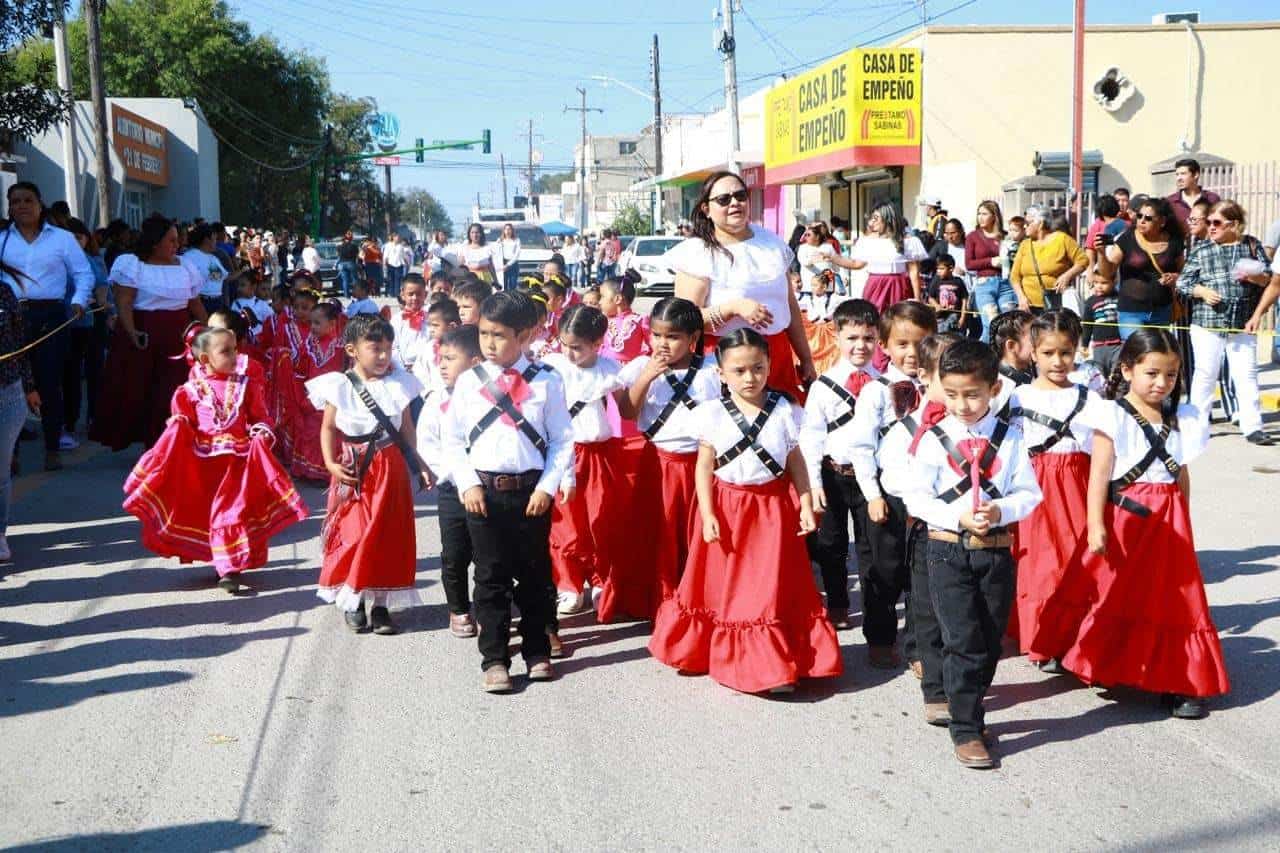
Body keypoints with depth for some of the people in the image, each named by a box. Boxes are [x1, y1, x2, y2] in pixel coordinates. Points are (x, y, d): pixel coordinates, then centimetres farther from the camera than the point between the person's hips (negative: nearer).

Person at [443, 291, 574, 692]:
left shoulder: (545, 382, -2)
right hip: (483, 492, 1)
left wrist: (547, 487, -8)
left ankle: (537, 652, 24)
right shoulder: (468, 381, 2)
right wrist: (468, 485, -5)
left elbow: (562, 440, 0)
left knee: (535, 575, 10)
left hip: (532, 491, 0)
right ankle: (494, 659, 14)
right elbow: (453, 440, 5)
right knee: (491, 577, 6)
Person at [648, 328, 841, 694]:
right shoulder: (713, 413, -5)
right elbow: (704, 467, -2)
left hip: (773, 509, 0)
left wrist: (806, 506, -2)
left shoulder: (784, 411, -3)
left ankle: (774, 665, 9)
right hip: (727, 508, 0)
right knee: (723, 586, 10)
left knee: (770, 588, 2)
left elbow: (796, 463, 3)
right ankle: (725, 655, 27)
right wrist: (707, 514, -8)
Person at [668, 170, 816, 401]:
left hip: (779, 356, 4)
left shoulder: (771, 242, 12)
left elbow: (791, 306, 18)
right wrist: (733, 307, -23)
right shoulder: (698, 253, -5)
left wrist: (806, 359, 20)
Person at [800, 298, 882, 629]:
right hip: (833, 474, 0)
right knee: (831, 543, 11)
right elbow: (810, 436, -6)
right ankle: (837, 606, 25)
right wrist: (814, 483, -11)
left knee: (872, 544, 9)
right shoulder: (824, 385, -5)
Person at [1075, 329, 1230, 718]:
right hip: (1126, 516, -4)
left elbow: (1182, 474, 16)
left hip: (1169, 521, 5)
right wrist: (1096, 526, -16)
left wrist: (1182, 522, 16)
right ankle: (1112, 669, 20)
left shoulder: (1181, 419, 10)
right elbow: (1099, 474, -10)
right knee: (1121, 596, 4)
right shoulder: (1113, 417, -7)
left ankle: (1179, 682, 10)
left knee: (1174, 599, 4)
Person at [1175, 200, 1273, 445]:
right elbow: (1183, 282, 5)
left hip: (1242, 324, 1)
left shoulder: (1252, 245, 7)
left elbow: (1268, 279, 7)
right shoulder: (1201, 250, 4)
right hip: (1207, 324, -1)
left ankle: (1252, 427, 5)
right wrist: (1202, 291, -13)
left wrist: (1253, 277, -14)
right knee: (1205, 374, 5)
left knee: (1247, 375, 1)